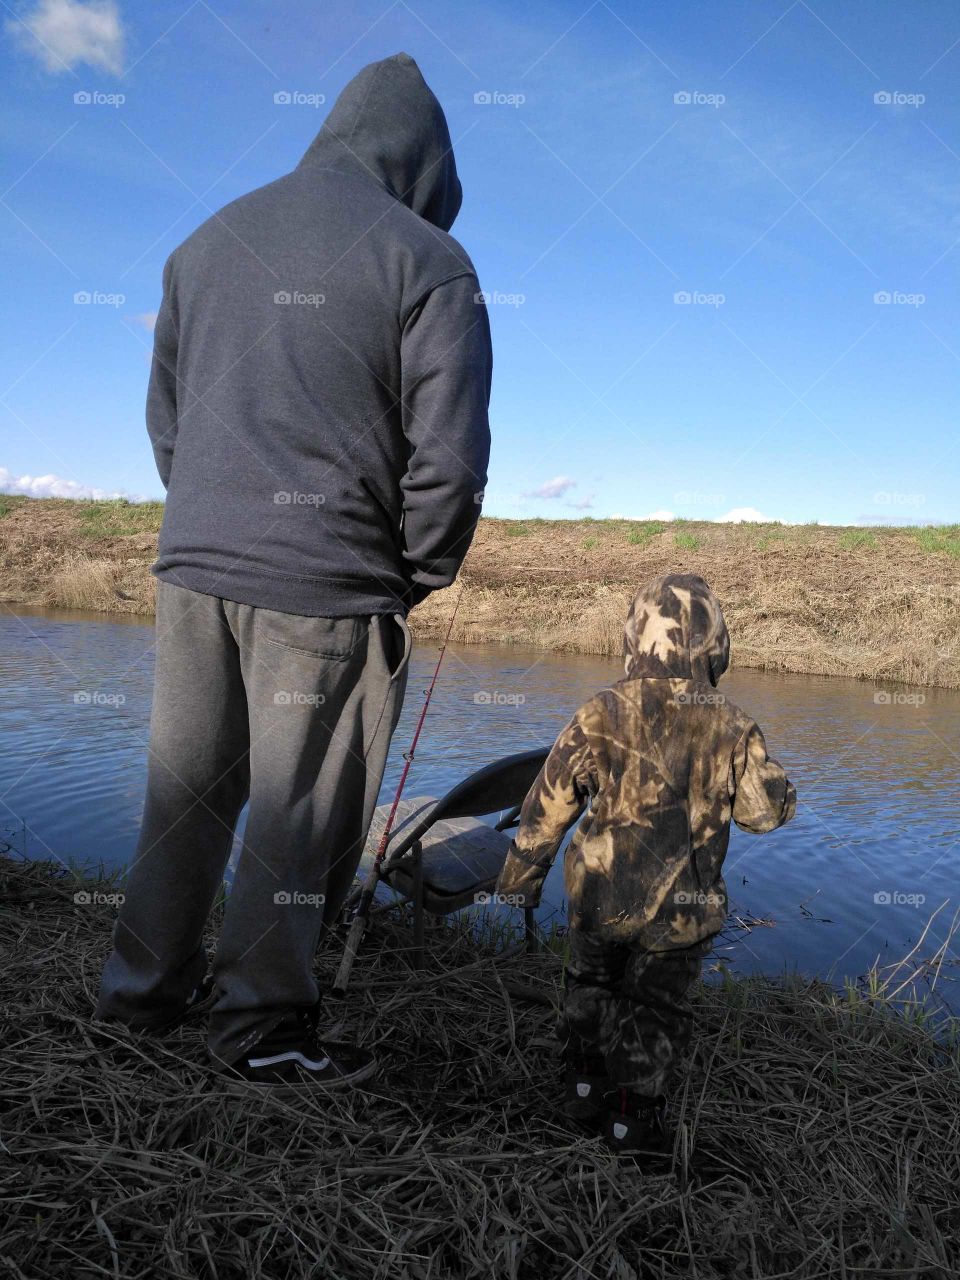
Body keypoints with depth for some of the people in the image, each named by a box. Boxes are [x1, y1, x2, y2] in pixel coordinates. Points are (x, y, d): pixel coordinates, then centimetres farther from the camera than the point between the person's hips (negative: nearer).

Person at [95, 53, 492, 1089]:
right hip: (326, 585, -6)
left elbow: (164, 418, 19)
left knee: (187, 786, 17)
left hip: (192, 567, 6)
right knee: (298, 811, 6)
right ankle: (261, 1027, 18)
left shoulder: (210, 242, 15)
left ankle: (144, 984, 32)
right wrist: (420, 574, 4)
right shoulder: (424, 259, -5)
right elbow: (450, 455, -10)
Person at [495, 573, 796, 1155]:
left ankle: (586, 1085, 39)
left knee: (591, 986, 26)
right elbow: (772, 810, 0)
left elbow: (548, 807, -9)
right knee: (656, 1009, 19)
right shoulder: (733, 726, -12)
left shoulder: (602, 714, -15)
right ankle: (634, 1117, 27)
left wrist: (518, 881, 4)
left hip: (599, 895, 1)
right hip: (683, 911, 0)